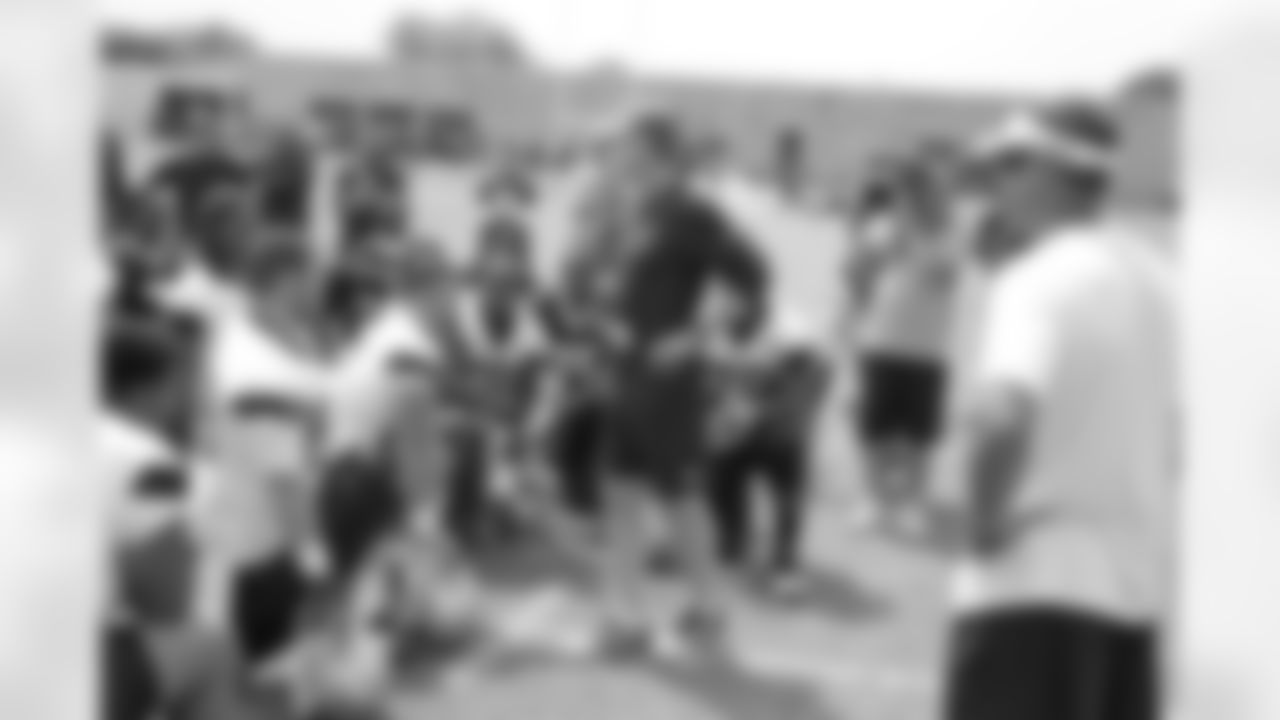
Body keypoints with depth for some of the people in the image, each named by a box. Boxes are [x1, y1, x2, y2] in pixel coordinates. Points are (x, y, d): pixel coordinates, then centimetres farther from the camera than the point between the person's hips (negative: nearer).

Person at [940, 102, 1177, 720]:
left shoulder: (1039, 280, -15)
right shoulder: (1152, 280, 12)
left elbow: (1000, 417, -31)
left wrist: (984, 517, -18)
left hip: (1038, 581, -8)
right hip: (1139, 577, 8)